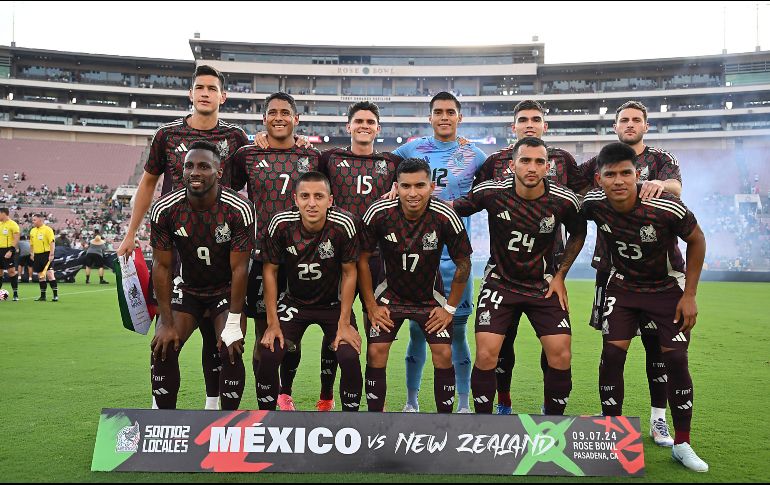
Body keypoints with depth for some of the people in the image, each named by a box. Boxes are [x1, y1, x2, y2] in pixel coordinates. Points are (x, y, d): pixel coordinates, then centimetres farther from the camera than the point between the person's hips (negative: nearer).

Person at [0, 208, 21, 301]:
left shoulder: (13, 224, -8)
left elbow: (16, 239, -14)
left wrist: (10, 251, -22)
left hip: (8, 250, -7)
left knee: (11, 271, -6)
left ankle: (15, 294, -2)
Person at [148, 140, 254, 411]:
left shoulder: (238, 210, -24)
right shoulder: (164, 210, -18)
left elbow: (239, 268, -20)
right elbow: (162, 266, -11)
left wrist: (233, 323, -20)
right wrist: (167, 323, -12)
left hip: (227, 289, -2)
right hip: (186, 286, 2)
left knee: (230, 353, -18)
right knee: (164, 348, -10)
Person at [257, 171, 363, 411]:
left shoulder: (343, 224, -23)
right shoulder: (281, 224, -20)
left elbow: (349, 273, -12)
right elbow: (270, 270, -7)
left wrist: (344, 323, -11)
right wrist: (273, 323, -8)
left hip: (334, 303, -1)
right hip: (293, 302, 1)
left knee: (350, 358, -19)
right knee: (268, 355, -14)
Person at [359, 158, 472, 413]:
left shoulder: (445, 217, -22)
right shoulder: (378, 213, -21)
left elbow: (463, 263, -7)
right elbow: (362, 259, -8)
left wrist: (450, 308, -5)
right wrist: (371, 305, -7)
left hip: (431, 296, 0)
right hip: (389, 293, 0)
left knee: (444, 354, -8)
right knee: (376, 352, -10)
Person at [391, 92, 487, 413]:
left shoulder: (473, 155, 5)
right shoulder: (412, 149, 5)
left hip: (456, 257, 0)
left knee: (457, 331, 4)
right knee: (417, 330, 6)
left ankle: (464, 404, 17)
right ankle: (411, 401, 19)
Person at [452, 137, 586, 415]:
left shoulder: (564, 201, -12)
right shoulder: (491, 192, -15)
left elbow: (578, 235, 8)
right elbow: (455, 209, 1)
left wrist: (560, 275, 4)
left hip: (544, 285, 1)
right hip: (499, 281, -1)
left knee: (561, 357, -6)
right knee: (486, 355, -11)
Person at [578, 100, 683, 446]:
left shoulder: (661, 160, 4)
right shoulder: (600, 163, 12)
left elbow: (677, 187, -16)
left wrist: (661, 184, -39)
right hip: (611, 264, 2)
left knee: (656, 342, 2)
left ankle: (658, 418, 13)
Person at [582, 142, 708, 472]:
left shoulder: (665, 207, -28)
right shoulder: (593, 203, -20)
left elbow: (697, 240, -11)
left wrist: (689, 295, -10)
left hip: (668, 287, -2)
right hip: (622, 286, 2)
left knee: (676, 360, -5)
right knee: (612, 354, -8)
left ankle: (682, 444, 13)